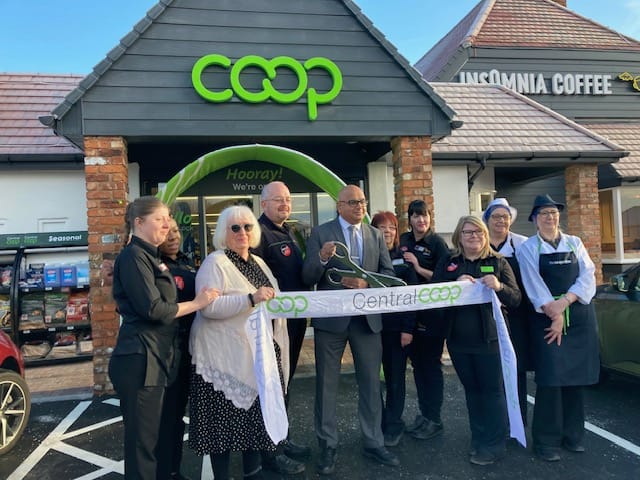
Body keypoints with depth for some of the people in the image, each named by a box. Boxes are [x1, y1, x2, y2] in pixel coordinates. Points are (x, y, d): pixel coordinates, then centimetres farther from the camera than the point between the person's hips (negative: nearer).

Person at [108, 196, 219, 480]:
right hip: (141, 361, -9)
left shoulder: (151, 257, 18)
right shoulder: (134, 256, -12)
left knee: (159, 436, 18)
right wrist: (197, 303, -12)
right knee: (143, 442, 2)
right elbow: (152, 309, -20)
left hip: (157, 359, 9)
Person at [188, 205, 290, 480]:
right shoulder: (215, 263, -9)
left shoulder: (258, 263, 14)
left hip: (258, 352, 7)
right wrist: (251, 299, -28)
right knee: (225, 417, 1)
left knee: (256, 412, 14)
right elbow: (208, 306, -22)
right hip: (226, 355, -7)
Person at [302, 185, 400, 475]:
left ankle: (373, 443, 30)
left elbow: (388, 273, 3)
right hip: (331, 318, -3)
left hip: (367, 317, 3)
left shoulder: (376, 235, 7)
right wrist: (322, 258, -29)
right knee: (327, 384, 9)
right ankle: (328, 446, 24)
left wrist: (367, 283, -17)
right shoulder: (320, 233, -4)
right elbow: (308, 279, -9)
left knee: (371, 382, 13)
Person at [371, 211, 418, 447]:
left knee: (395, 377, 7)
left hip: (397, 327, -1)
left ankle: (393, 425, 22)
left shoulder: (404, 258, 1)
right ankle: (377, 423, 21)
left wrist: (408, 328, -8)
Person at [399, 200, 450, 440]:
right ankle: (423, 413, 29)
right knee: (417, 362, 14)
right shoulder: (404, 240, 8)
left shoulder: (437, 243, -9)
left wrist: (419, 268, -21)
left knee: (431, 364, 4)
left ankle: (434, 419, 18)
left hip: (432, 311, -6)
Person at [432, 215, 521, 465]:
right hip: (458, 338, 3)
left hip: (490, 337, -2)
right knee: (471, 389, 15)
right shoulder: (447, 263, 4)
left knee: (492, 389, 6)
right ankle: (478, 439, 30)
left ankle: (494, 445, 19)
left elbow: (516, 299, -2)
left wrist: (499, 287, -22)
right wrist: (456, 285, -20)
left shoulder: (498, 262, 0)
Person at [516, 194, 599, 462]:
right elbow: (534, 286, -7)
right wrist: (555, 316, -14)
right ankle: (546, 441, 7)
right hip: (546, 319, -3)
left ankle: (572, 435, 23)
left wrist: (564, 302, -15)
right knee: (550, 380, -5)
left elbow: (588, 277, -1)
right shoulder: (528, 249, 1)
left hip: (580, 317, 3)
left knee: (576, 377, 7)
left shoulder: (575, 243, 10)